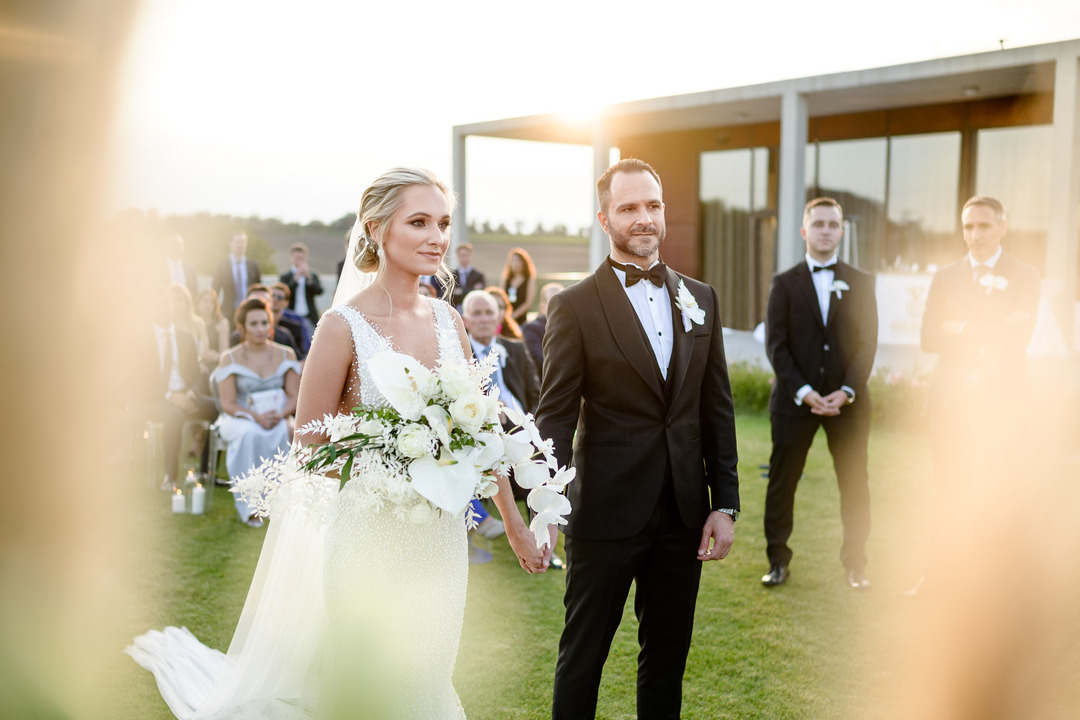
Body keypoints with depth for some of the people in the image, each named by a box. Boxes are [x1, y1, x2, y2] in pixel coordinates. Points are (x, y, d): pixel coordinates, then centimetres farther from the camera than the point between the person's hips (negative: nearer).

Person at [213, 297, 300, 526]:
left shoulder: (286, 354, 7)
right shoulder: (230, 358, 0)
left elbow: (295, 397, 3)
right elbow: (228, 403, -5)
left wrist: (279, 415, -19)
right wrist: (256, 416, -23)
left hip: (277, 419, 2)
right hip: (240, 419, -1)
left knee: (281, 433, -35)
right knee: (251, 434, -37)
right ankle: (250, 507, -33)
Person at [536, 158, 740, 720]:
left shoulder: (700, 299, 7)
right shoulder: (574, 306, -6)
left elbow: (717, 410, 8)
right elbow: (555, 416, -9)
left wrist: (725, 504, 5)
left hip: (683, 516, 4)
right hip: (605, 515, -4)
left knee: (669, 657, 17)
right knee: (582, 657, 11)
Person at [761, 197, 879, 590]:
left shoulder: (860, 283, 8)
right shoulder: (785, 283, 4)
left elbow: (867, 343, 2)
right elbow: (776, 346, -2)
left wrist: (847, 392, -10)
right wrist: (804, 392, -13)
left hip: (848, 401, 1)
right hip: (794, 400, -1)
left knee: (855, 486, 5)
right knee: (781, 483, 3)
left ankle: (855, 565, 17)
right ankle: (778, 561, 15)